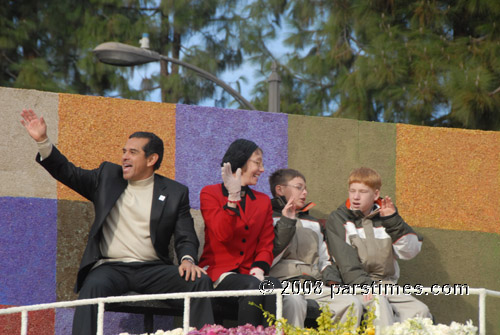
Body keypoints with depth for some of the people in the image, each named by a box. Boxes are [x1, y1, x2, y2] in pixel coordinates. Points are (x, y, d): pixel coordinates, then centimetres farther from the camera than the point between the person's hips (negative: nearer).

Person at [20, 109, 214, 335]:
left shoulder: (175, 192, 12)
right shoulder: (108, 176, 17)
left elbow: (186, 238, 8)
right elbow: (68, 172, 15)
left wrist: (188, 260, -14)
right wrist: (42, 140, 2)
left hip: (152, 270, 1)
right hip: (111, 267, 0)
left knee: (200, 282, -24)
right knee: (93, 288, -35)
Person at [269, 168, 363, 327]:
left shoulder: (312, 223, 31)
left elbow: (325, 259, 33)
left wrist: (333, 280, 11)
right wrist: (286, 223, -8)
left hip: (314, 285, 6)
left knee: (353, 304, -19)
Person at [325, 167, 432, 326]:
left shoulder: (383, 217, 16)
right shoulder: (338, 219, 5)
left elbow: (410, 251, 8)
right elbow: (345, 261, -9)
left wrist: (393, 221, -4)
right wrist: (365, 285, -24)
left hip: (387, 285, 5)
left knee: (420, 311, -19)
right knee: (379, 304, -36)